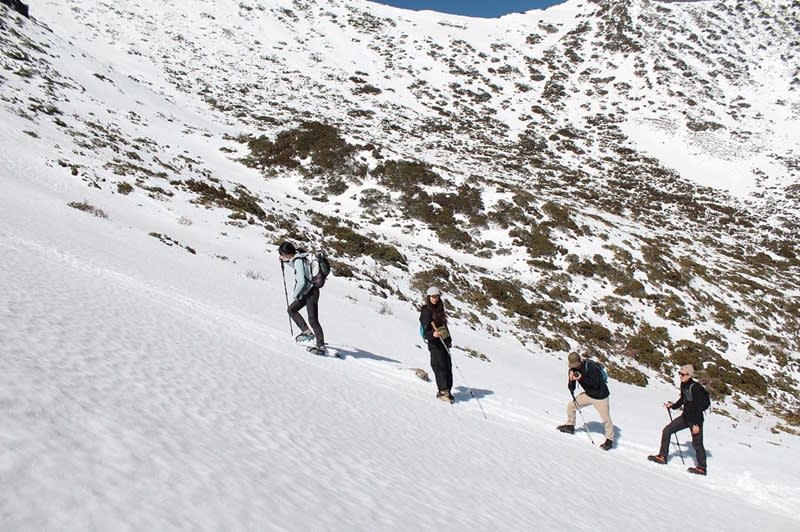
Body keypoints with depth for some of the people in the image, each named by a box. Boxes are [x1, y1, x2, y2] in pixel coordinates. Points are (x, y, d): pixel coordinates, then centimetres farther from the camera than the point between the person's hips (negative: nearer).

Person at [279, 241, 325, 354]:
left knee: (313, 320, -9)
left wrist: (295, 295, -10)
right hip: (306, 292, 10)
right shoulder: (298, 258, 8)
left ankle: (321, 346, -6)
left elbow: (301, 282, -25)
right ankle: (307, 332, 15)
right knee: (291, 309, 16)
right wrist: (285, 261, 22)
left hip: (311, 293, -10)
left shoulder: (298, 262, -21)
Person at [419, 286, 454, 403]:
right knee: (440, 366, -11)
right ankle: (444, 391, -7)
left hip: (444, 341, 7)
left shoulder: (439, 309, 14)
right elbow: (425, 329, -15)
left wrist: (449, 339, 23)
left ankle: (446, 390, 13)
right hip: (434, 342, -7)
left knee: (448, 366, 6)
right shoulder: (426, 311, -8)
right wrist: (432, 334, -35)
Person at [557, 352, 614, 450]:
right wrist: (571, 380, -25)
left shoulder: (591, 366, -25)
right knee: (571, 405, 5)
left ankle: (610, 440, 16)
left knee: (606, 419, -2)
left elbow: (596, 383, -28)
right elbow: (571, 388, -4)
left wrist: (581, 378, -33)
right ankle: (570, 426, 25)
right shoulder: (573, 369, -6)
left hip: (600, 396, -6)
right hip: (588, 394, 6)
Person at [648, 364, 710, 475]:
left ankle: (702, 468, 19)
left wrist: (696, 424, -22)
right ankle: (663, 456, 14)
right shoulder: (683, 385, 1)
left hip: (695, 419, -8)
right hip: (685, 417, 8)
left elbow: (699, 406, -22)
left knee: (697, 443, 3)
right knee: (667, 430, 5)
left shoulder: (695, 387, -23)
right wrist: (673, 406, 19)